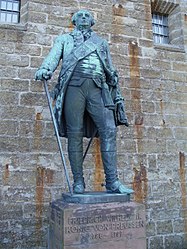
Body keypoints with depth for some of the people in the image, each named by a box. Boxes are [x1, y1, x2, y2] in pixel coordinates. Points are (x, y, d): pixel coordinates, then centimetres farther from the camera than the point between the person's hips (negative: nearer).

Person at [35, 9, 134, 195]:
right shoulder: (64, 39, 26)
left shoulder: (101, 43, 31)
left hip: (98, 88, 2)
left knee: (109, 130, -13)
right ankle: (78, 182, -1)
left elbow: (110, 70, 27)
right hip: (74, 85, -1)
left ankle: (112, 182, -11)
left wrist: (117, 94, 18)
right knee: (75, 134, -7)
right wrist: (45, 69, -15)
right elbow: (54, 56, 8)